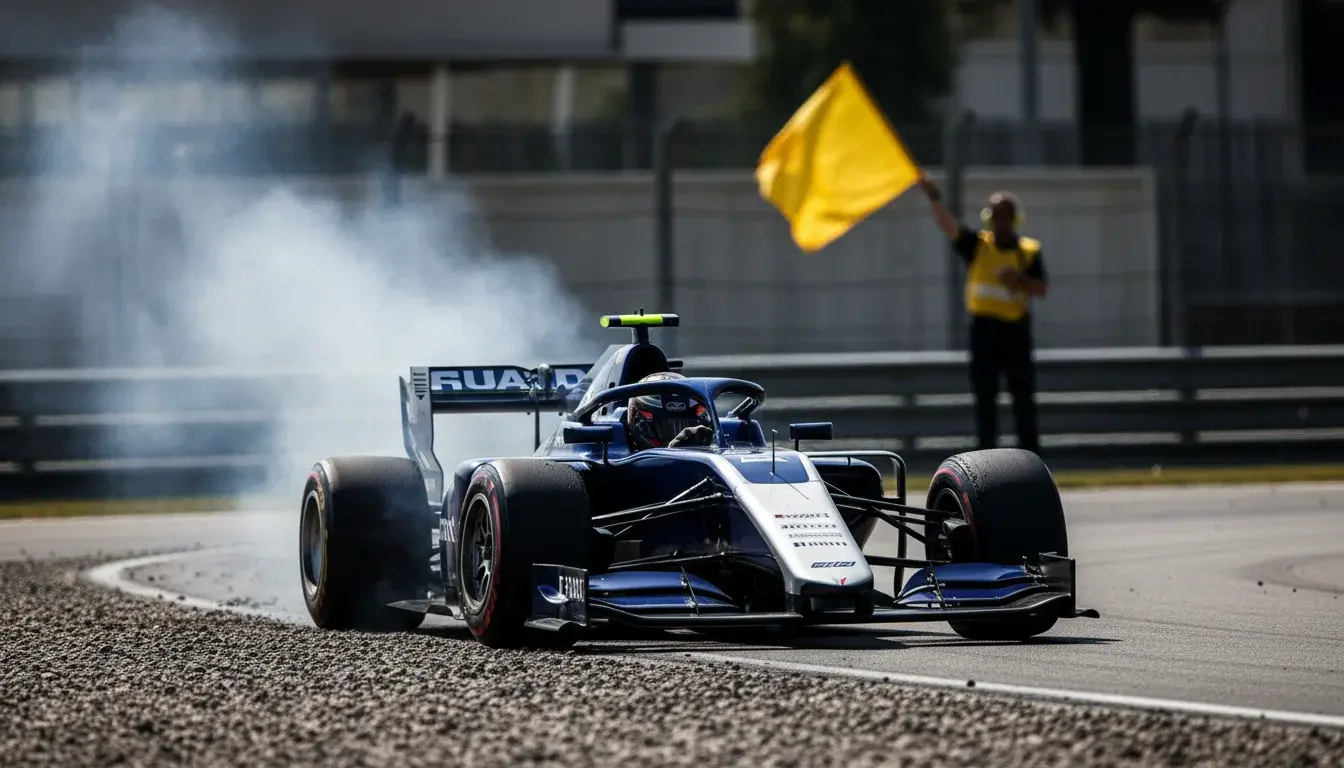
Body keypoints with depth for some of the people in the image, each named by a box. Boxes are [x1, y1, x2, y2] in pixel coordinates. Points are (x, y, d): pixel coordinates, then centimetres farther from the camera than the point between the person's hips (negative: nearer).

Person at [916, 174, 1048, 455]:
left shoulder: (1029, 251, 2)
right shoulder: (976, 245, 1)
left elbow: (1042, 289, -2)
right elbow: (949, 226, -14)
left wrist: (1020, 280, -21)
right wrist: (935, 198, -29)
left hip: (1016, 329, 0)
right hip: (984, 328, 0)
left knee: (1024, 398, 4)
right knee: (985, 399, 4)